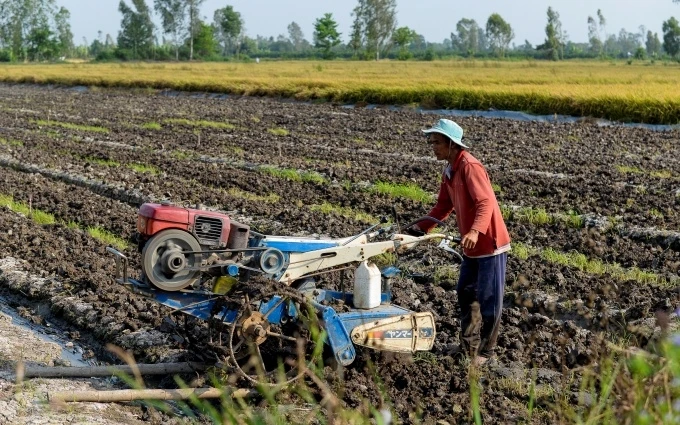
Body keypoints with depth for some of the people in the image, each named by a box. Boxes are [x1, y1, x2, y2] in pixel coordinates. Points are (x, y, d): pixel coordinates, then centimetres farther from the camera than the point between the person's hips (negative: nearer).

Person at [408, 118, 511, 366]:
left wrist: (475, 231, -43)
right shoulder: (449, 171, 10)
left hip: (490, 243, -10)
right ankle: (468, 345, 31)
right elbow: (444, 206, 17)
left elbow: (486, 202, -28)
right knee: (465, 294, 18)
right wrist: (422, 227, 4)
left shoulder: (469, 166, -19)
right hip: (472, 246, 10)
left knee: (489, 299, 1)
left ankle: (485, 352, 12)